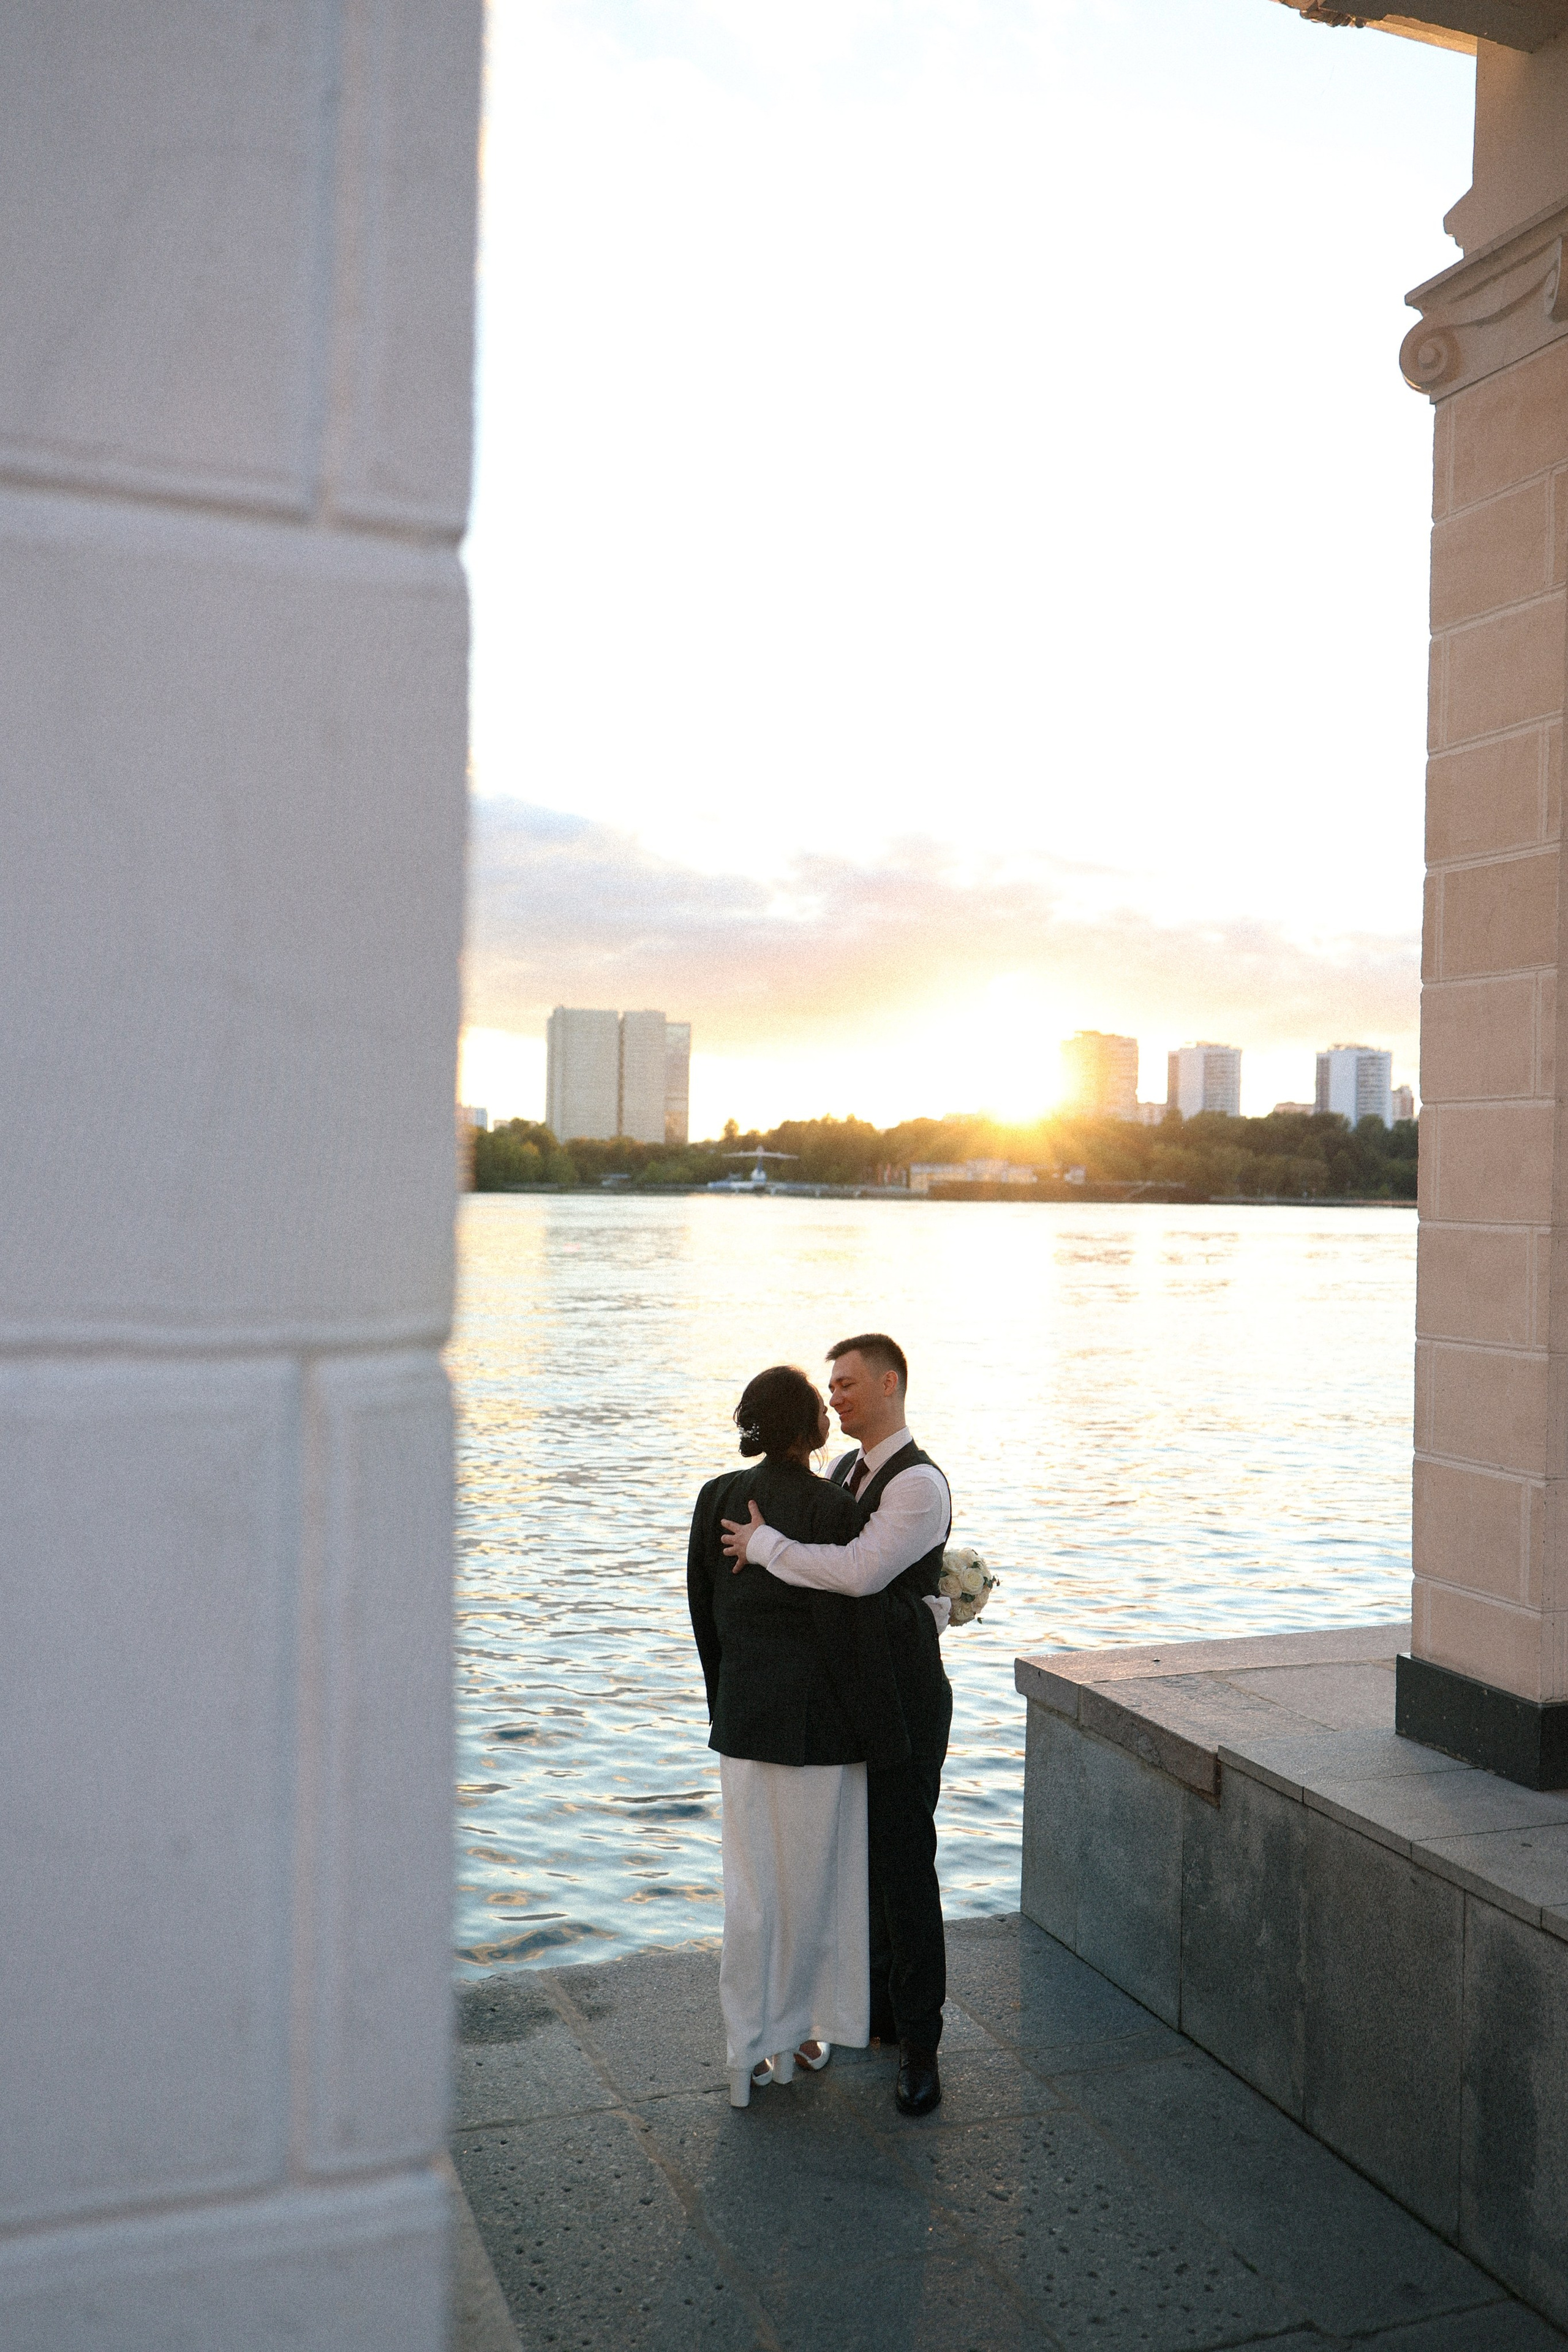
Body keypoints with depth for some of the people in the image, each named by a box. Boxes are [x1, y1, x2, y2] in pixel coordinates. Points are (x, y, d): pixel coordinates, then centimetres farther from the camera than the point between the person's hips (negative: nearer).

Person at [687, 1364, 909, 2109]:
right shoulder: (835, 1511, -19)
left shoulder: (718, 1499, -2)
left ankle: (748, 2053, 22)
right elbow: (857, 1633, -16)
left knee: (750, 1880, 14)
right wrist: (881, 1739, -7)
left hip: (742, 1713, 5)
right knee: (808, 1878, 12)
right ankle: (790, 2037, 27)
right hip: (817, 1721, -5)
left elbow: (704, 1611, 6)